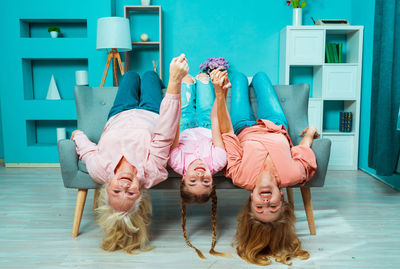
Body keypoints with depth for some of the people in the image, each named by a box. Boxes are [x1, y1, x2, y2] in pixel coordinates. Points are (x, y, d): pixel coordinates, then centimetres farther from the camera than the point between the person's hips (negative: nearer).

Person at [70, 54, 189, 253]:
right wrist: (175, 81, -57)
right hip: (151, 115, -1)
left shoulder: (99, 171, -43)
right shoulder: (152, 173, -47)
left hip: (119, 116, 1)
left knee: (131, 75, 24)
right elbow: (165, 135, -53)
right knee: (149, 75, 23)